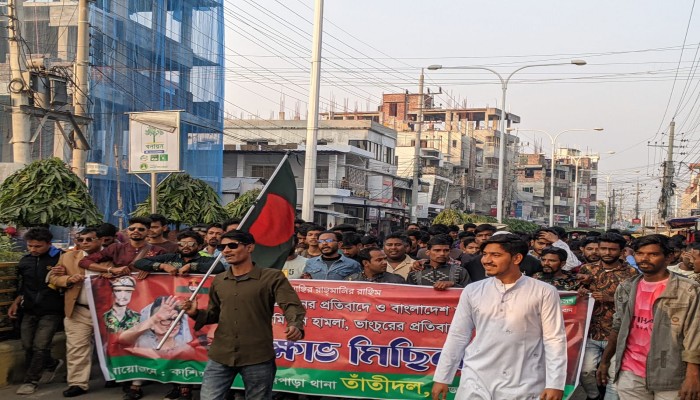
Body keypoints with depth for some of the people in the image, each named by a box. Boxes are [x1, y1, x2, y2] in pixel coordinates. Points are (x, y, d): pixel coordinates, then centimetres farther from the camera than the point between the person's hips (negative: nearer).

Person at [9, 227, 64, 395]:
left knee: (40, 347, -8)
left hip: (51, 312, -6)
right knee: (27, 346, 8)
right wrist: (16, 303, 13)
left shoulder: (61, 258, -10)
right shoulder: (25, 261, 8)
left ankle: (31, 380, 7)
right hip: (30, 311, 6)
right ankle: (52, 364, 32)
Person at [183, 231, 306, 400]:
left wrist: (296, 326, -35)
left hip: (258, 358, -4)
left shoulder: (272, 277, -5)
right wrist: (197, 313, 0)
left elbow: (292, 305, -14)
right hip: (220, 356, 4)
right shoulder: (218, 281, 11)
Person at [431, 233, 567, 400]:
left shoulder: (544, 292, -4)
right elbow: (457, 336, 7)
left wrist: (555, 384, -8)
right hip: (476, 381, 2)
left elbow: (554, 339, -4)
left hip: (523, 386, -2)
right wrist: (441, 378, 7)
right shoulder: (472, 291, 3)